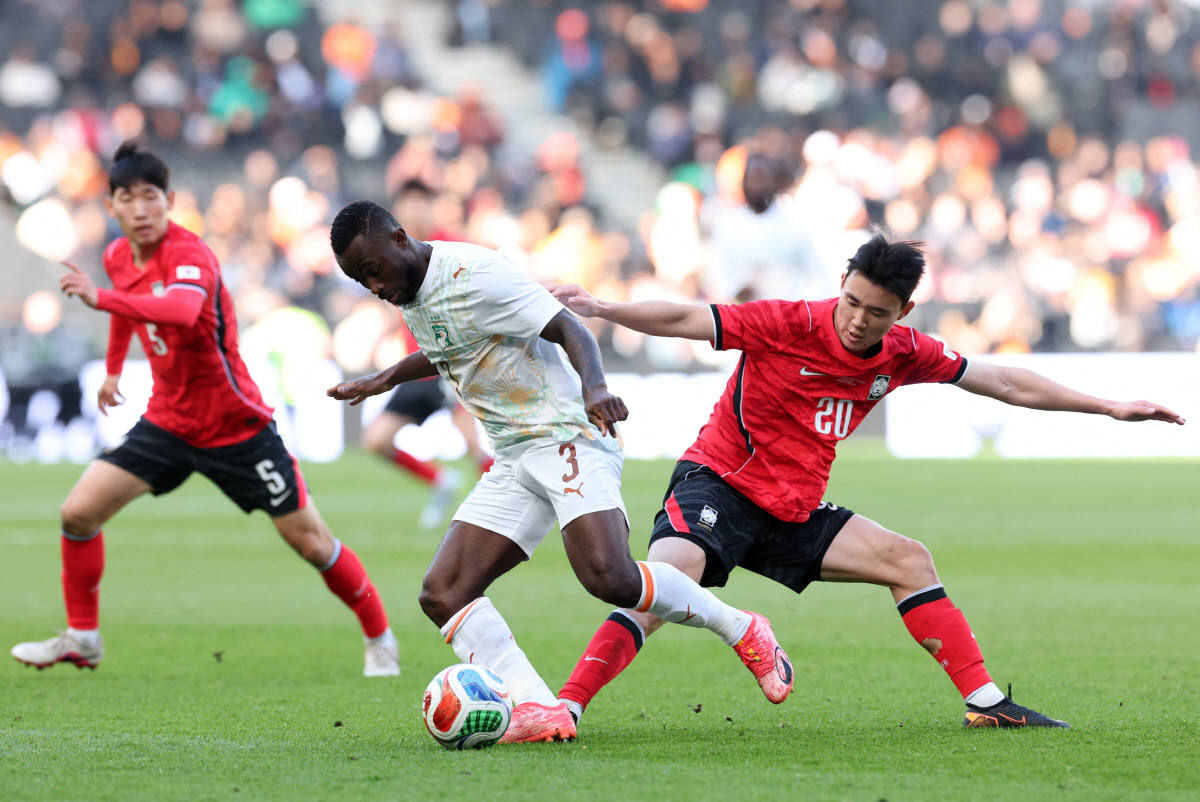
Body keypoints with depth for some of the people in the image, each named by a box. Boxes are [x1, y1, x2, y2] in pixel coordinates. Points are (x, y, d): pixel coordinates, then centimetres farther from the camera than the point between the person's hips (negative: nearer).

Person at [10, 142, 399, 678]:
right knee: (79, 513, -5)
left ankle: (379, 637, 20)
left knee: (310, 541, -1)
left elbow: (182, 310, -48)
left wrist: (100, 298, -56)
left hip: (235, 427, -6)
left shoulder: (189, 253, -24)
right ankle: (82, 637, 12)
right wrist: (113, 368, 32)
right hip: (168, 421, 6)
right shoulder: (118, 258, 0)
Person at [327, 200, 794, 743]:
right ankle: (539, 709, -19)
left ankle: (743, 632, -6)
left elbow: (568, 329, -21)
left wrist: (593, 385, -39)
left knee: (608, 576, -28)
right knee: (442, 595, -7)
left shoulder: (473, 274, -16)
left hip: (569, 437, -9)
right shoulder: (410, 290, 11)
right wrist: (386, 380, 36)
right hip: (512, 461, 9)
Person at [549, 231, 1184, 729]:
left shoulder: (904, 354, -1)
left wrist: (1106, 407, 11)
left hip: (795, 512, 7)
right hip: (718, 483, -7)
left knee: (909, 561, 6)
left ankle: (985, 701, 13)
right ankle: (566, 708, -36)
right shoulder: (788, 326, -18)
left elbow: (1002, 382, 9)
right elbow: (687, 321, -22)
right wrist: (600, 309, -35)